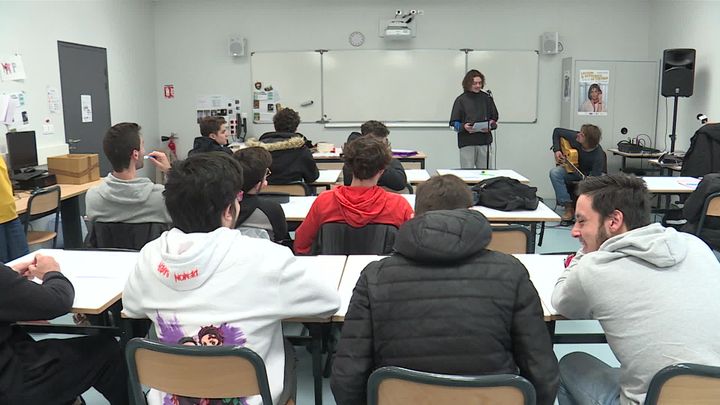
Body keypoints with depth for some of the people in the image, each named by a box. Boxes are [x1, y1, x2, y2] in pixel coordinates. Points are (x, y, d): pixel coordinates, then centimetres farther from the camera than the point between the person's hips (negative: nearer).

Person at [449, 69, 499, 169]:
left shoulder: (487, 98, 9)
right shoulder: (461, 100, 2)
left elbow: (494, 118, 13)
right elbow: (454, 123, 0)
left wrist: (490, 126, -9)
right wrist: (464, 127, -20)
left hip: (484, 142, 2)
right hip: (466, 143, -2)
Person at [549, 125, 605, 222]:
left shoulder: (599, 156, -30)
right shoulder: (574, 137, -21)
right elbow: (557, 131, -4)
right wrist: (557, 150, -14)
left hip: (587, 176, -3)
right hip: (570, 169, 3)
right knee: (555, 172, -28)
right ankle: (569, 207, -25)